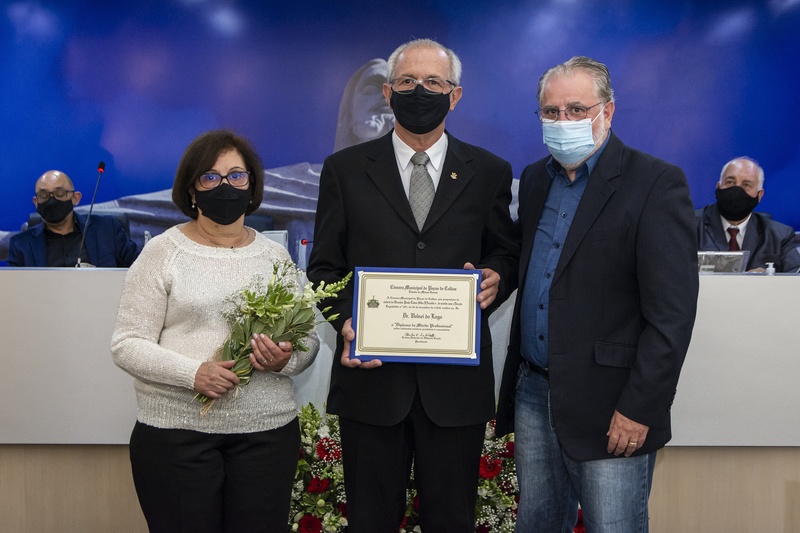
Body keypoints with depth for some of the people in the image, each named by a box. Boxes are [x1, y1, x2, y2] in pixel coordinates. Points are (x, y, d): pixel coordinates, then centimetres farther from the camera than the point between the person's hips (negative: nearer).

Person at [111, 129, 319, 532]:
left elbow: (308, 338, 11)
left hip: (268, 429, 3)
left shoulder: (275, 255, 9)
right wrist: (192, 373, -19)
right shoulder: (163, 251, 0)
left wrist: (287, 360, -11)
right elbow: (127, 344, -4)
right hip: (176, 434, -2)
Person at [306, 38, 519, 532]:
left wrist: (496, 278, -11)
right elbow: (325, 265, 5)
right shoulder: (345, 170, 4)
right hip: (371, 375, 0)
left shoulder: (489, 172, 6)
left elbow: (507, 253, 12)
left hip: (456, 379, 1)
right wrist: (346, 321, -12)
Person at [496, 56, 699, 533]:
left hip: (608, 405, -6)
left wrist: (638, 408, -17)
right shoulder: (535, 180, 11)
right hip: (533, 392, 6)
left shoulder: (656, 184, -11)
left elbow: (672, 312, -15)